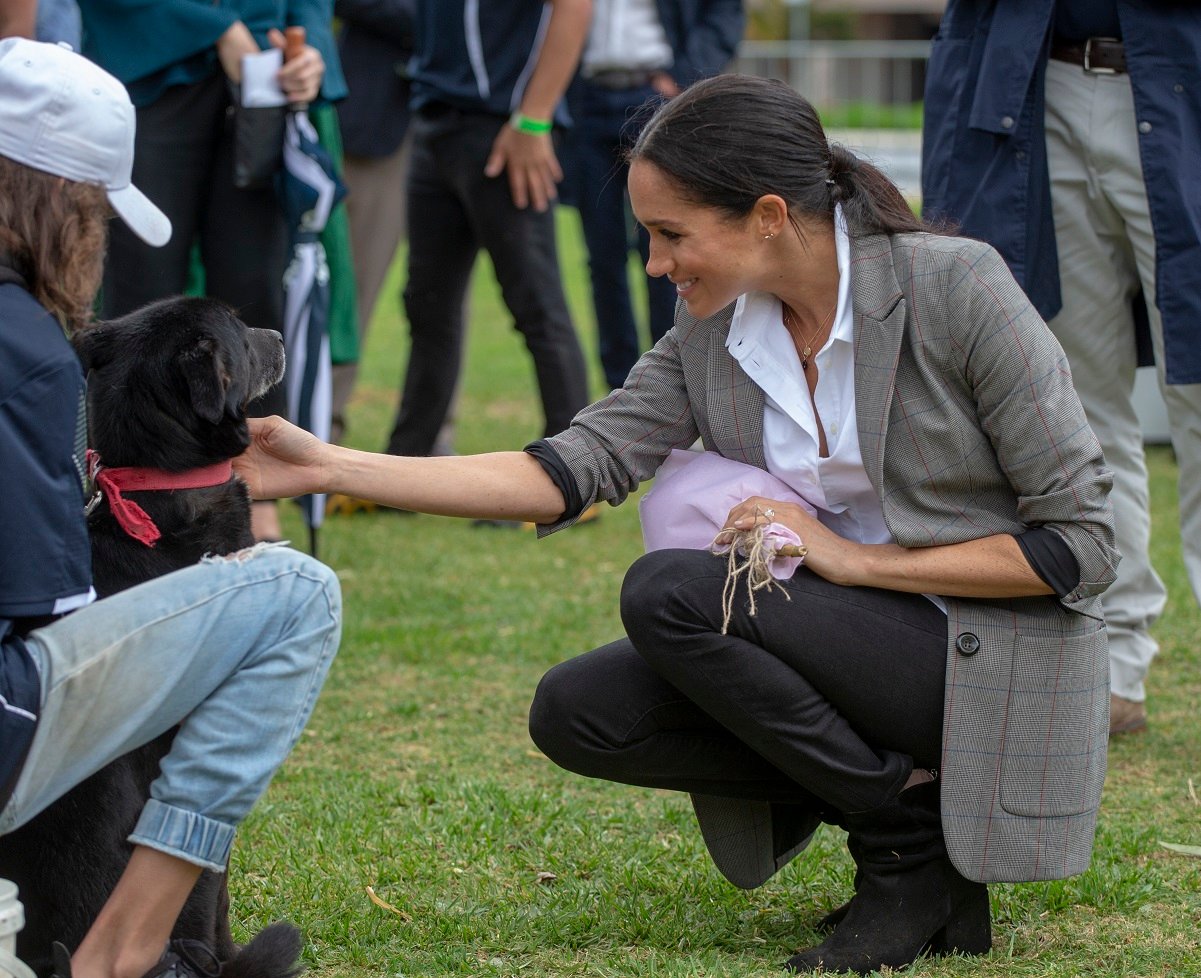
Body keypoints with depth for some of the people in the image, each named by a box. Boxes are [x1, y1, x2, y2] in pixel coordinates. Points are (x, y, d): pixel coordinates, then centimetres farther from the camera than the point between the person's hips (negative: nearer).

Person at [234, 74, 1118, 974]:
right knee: (577, 712, -9)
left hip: (1001, 661, -7)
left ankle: (913, 846, -10)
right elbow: (576, 468, -5)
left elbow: (1081, 542, -15)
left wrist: (853, 558, -18)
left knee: (670, 592, -23)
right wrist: (330, 468, -12)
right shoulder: (712, 335, 2)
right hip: (855, 653, 7)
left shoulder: (954, 287, -16)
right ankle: (902, 793, -2)